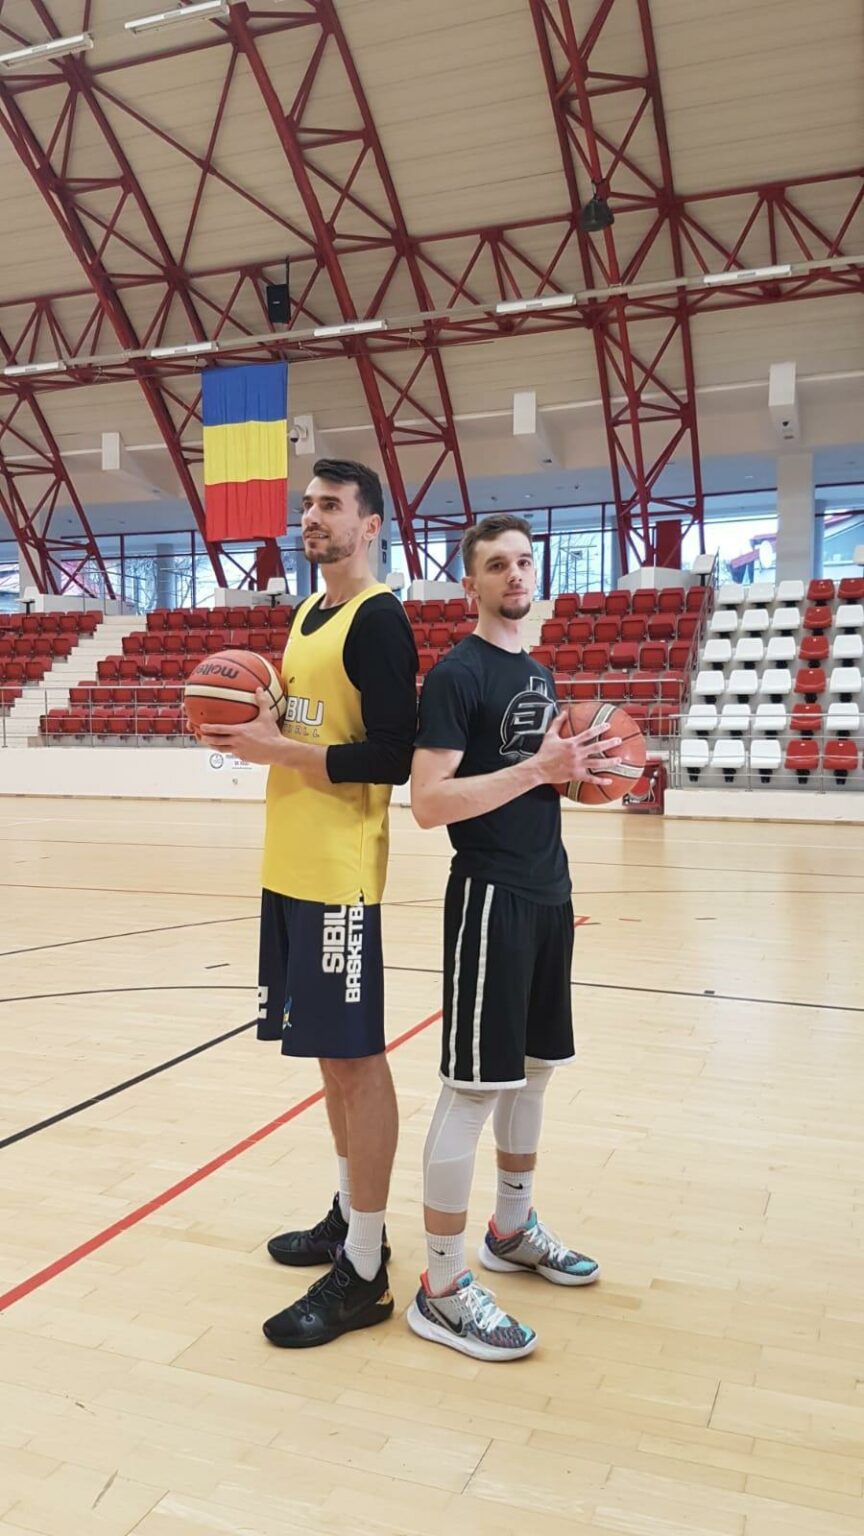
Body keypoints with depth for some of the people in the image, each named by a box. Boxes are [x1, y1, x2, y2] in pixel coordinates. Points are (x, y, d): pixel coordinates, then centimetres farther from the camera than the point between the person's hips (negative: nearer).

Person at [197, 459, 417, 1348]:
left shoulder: (378, 618, -12)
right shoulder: (308, 615, 17)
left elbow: (393, 756, -19)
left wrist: (278, 750, -16)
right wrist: (258, 727, 5)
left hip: (338, 872, -9)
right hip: (289, 865, 9)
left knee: (354, 1057, -2)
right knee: (331, 1052, 17)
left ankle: (364, 1271, 10)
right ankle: (349, 1214, 33)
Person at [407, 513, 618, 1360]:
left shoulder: (538, 672, 14)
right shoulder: (457, 675, -13)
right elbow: (428, 803, -20)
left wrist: (579, 770, 3)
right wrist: (540, 767, -24)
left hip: (549, 892, 9)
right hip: (492, 896, -9)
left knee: (532, 1068, 18)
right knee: (474, 1086, -4)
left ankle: (512, 1229, 36)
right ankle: (441, 1288, 8)